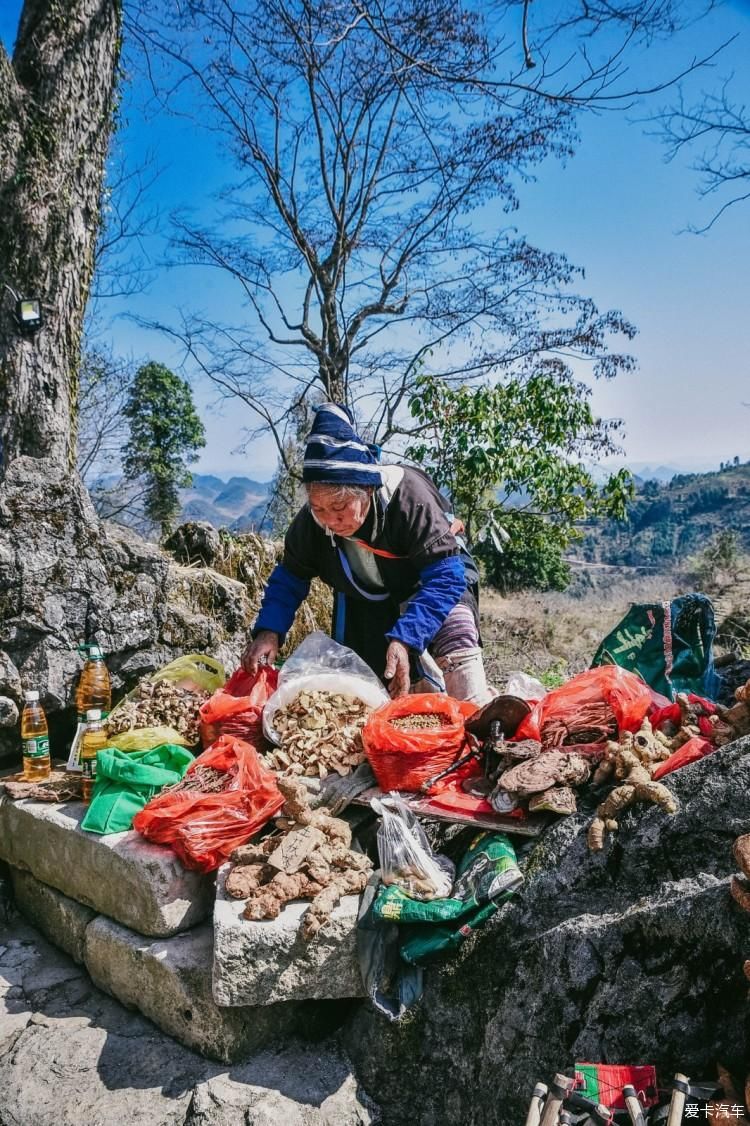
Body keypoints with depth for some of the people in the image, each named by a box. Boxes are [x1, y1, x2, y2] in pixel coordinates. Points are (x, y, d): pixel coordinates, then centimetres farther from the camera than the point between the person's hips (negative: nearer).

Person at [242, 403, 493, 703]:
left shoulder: (408, 496, -37)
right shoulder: (310, 520, -25)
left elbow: (446, 575, -38)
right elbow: (290, 577, -10)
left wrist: (405, 637, -49)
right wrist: (268, 630, -27)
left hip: (424, 586, -4)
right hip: (364, 604, 4)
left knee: (456, 634, -32)